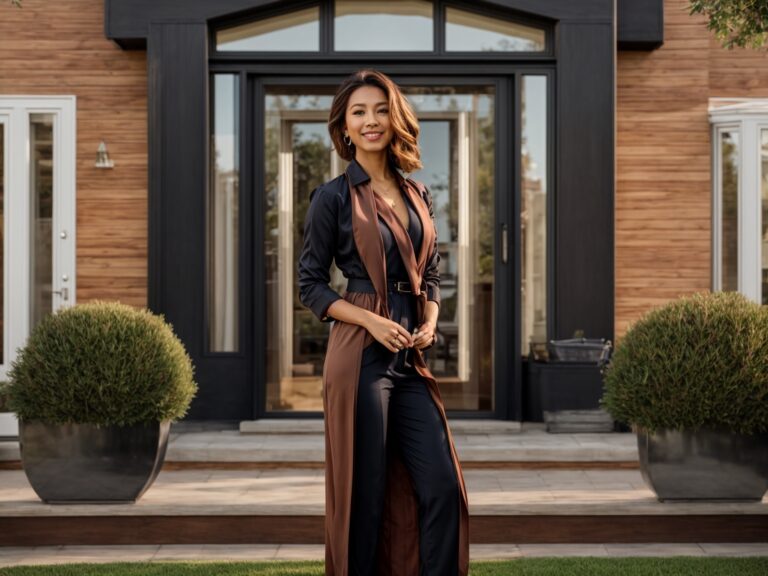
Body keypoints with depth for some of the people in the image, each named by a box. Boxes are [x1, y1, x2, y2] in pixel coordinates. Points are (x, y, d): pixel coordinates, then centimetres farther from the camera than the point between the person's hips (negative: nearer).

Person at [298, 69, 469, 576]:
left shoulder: (418, 194, 12)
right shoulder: (333, 197, -3)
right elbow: (312, 286, -2)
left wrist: (429, 324, 0)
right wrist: (372, 321, -15)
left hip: (413, 359, 5)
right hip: (362, 355, -5)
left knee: (443, 486, 2)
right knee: (365, 491, 2)